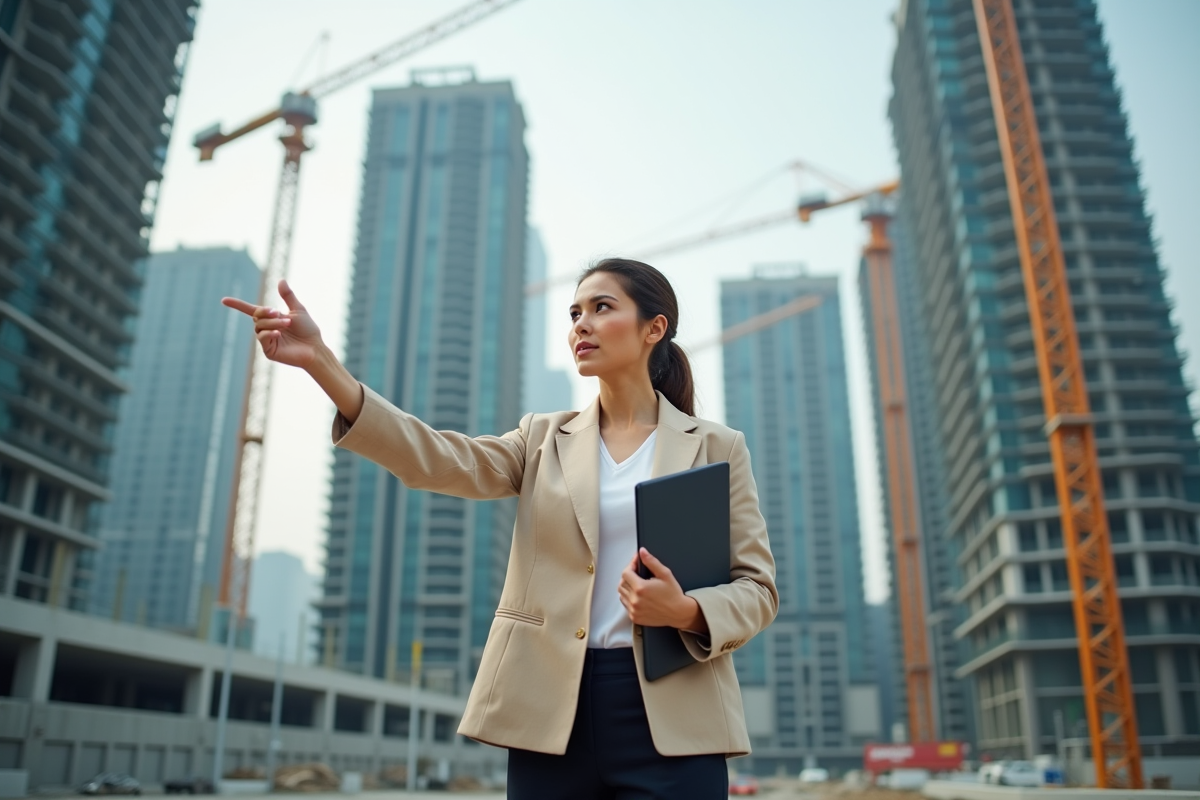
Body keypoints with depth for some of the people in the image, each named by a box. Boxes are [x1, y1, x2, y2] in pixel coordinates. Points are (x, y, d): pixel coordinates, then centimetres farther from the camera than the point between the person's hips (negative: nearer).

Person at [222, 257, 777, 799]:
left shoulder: (716, 447, 6)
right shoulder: (544, 441, 11)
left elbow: (757, 588, 5)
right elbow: (441, 461, -7)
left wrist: (687, 612, -17)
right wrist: (321, 362, -18)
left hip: (670, 720, -1)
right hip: (551, 718, 2)